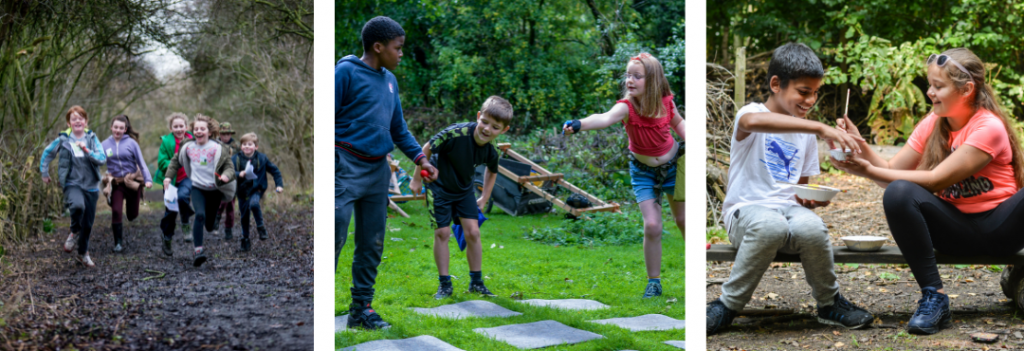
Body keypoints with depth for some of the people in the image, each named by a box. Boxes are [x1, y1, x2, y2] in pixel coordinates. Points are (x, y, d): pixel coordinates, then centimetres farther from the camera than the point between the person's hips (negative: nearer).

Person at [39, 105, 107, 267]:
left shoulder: (92, 138, 1)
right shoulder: (63, 139, -2)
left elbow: (102, 158, -8)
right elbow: (47, 153, 13)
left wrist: (87, 151, -21)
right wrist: (44, 172, 15)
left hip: (91, 186, 3)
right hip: (72, 183, -3)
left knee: (88, 224, 9)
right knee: (78, 206, -35)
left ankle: (83, 254, 31)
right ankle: (74, 233, -6)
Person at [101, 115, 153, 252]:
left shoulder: (131, 143, -4)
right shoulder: (105, 144, 1)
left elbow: (141, 162, -3)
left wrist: (148, 179, -13)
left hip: (133, 182, 0)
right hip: (116, 184, 1)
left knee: (132, 215, 6)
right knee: (116, 212, -12)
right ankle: (118, 243, 2)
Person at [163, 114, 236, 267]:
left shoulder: (217, 149, -10)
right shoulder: (188, 147, 0)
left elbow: (230, 167, -13)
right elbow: (176, 161, 17)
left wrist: (226, 176, -35)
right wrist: (168, 176, 6)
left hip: (214, 190, 0)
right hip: (197, 188, 0)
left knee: (209, 225, 8)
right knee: (200, 215, -25)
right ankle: (197, 249, -24)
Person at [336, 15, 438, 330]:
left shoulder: (389, 80, 15)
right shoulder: (346, 72, -7)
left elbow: (398, 128, 20)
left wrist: (420, 158, 9)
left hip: (378, 170, 7)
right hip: (347, 166, -7)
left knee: (372, 244, 10)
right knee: (334, 238, -10)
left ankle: (361, 308, 18)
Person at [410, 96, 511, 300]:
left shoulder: (491, 152, -17)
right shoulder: (456, 133, -33)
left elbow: (492, 171, 8)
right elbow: (427, 149, -19)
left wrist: (484, 198, 10)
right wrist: (417, 179, -10)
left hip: (464, 190, 4)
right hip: (440, 187, -4)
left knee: (473, 232, -1)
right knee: (442, 233, -4)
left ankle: (476, 282, 13)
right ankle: (444, 284, 7)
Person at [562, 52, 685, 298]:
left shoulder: (665, 102, -16)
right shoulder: (626, 107, -26)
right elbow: (605, 118, -48)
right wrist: (579, 125, -67)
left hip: (672, 165, 2)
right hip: (643, 171, -2)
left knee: (683, 220, 11)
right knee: (652, 225, -12)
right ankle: (653, 282, 6)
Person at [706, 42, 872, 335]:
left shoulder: (806, 133, 18)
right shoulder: (750, 113, -5)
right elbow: (753, 121, -34)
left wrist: (811, 198, -3)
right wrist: (821, 128, -39)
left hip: (788, 208, 5)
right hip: (746, 210, -4)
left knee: (812, 227, -33)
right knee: (771, 225, -41)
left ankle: (829, 303, -7)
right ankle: (729, 304, -21)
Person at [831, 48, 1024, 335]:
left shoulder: (989, 127, -15)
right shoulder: (932, 124, 5)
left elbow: (935, 180, -22)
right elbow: (892, 171, 3)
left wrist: (869, 171, -26)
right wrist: (860, 146, -13)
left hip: (999, 228, -5)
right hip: (956, 227, 5)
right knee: (898, 193, -25)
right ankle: (933, 298, -23)